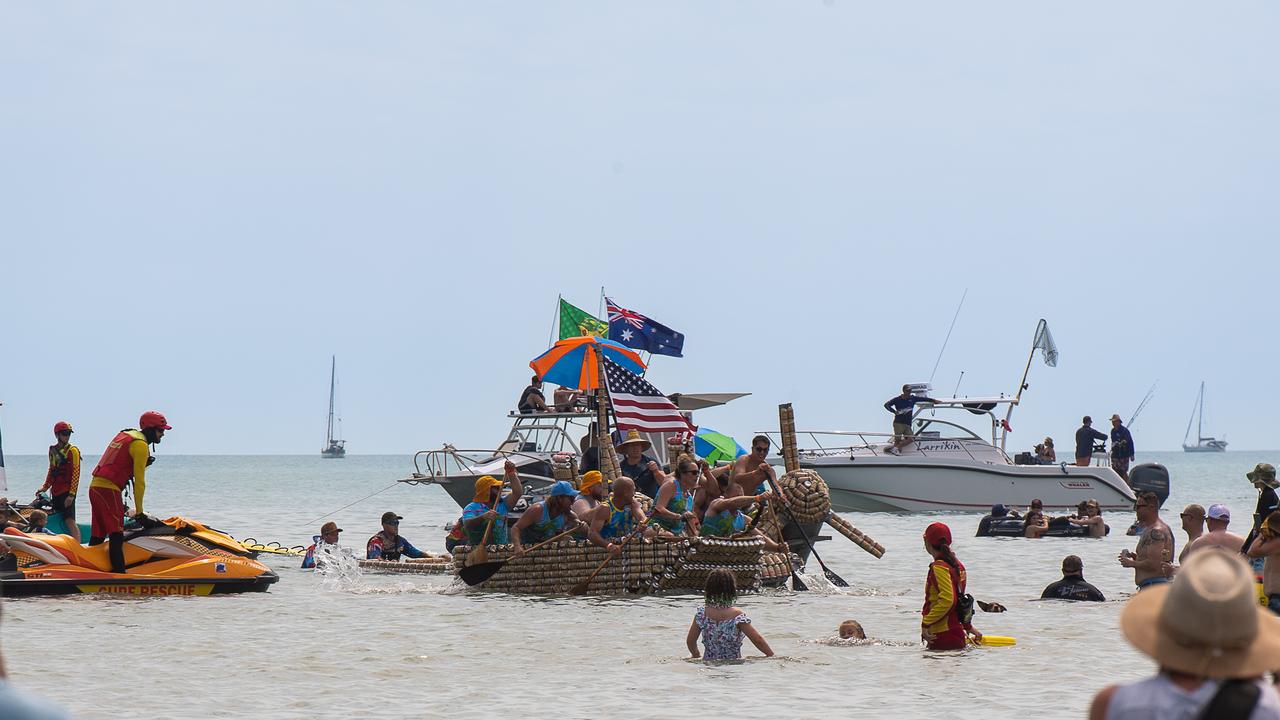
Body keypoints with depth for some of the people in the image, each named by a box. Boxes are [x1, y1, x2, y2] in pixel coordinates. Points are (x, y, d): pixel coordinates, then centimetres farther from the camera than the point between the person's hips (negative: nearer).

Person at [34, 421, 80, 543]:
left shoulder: (73, 450, -6)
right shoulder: (53, 450, 14)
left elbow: (76, 474, -11)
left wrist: (72, 494, -17)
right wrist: (45, 487, 18)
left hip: (67, 492, -7)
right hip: (55, 491, 7)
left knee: (70, 521, -17)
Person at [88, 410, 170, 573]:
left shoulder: (125, 434, 20)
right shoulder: (141, 444, -9)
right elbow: (139, 480, -10)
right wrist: (139, 510, -6)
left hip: (95, 486, 9)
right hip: (109, 489, -9)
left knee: (97, 536, 12)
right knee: (116, 535, -13)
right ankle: (119, 573, -21)